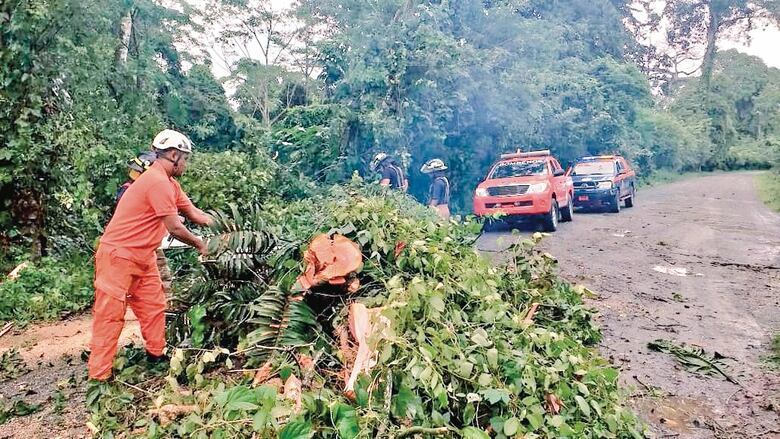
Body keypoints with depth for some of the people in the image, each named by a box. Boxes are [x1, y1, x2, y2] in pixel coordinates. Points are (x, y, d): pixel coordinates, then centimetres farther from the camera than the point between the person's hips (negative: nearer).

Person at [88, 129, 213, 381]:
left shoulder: (169, 184, 11)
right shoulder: (158, 182, -21)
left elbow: (195, 214, 12)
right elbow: (175, 228, -21)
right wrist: (199, 244, -5)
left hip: (142, 257, 10)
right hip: (118, 256, -10)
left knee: (154, 307, 13)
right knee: (110, 314, -4)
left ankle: (156, 355, 26)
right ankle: (98, 377, 2)